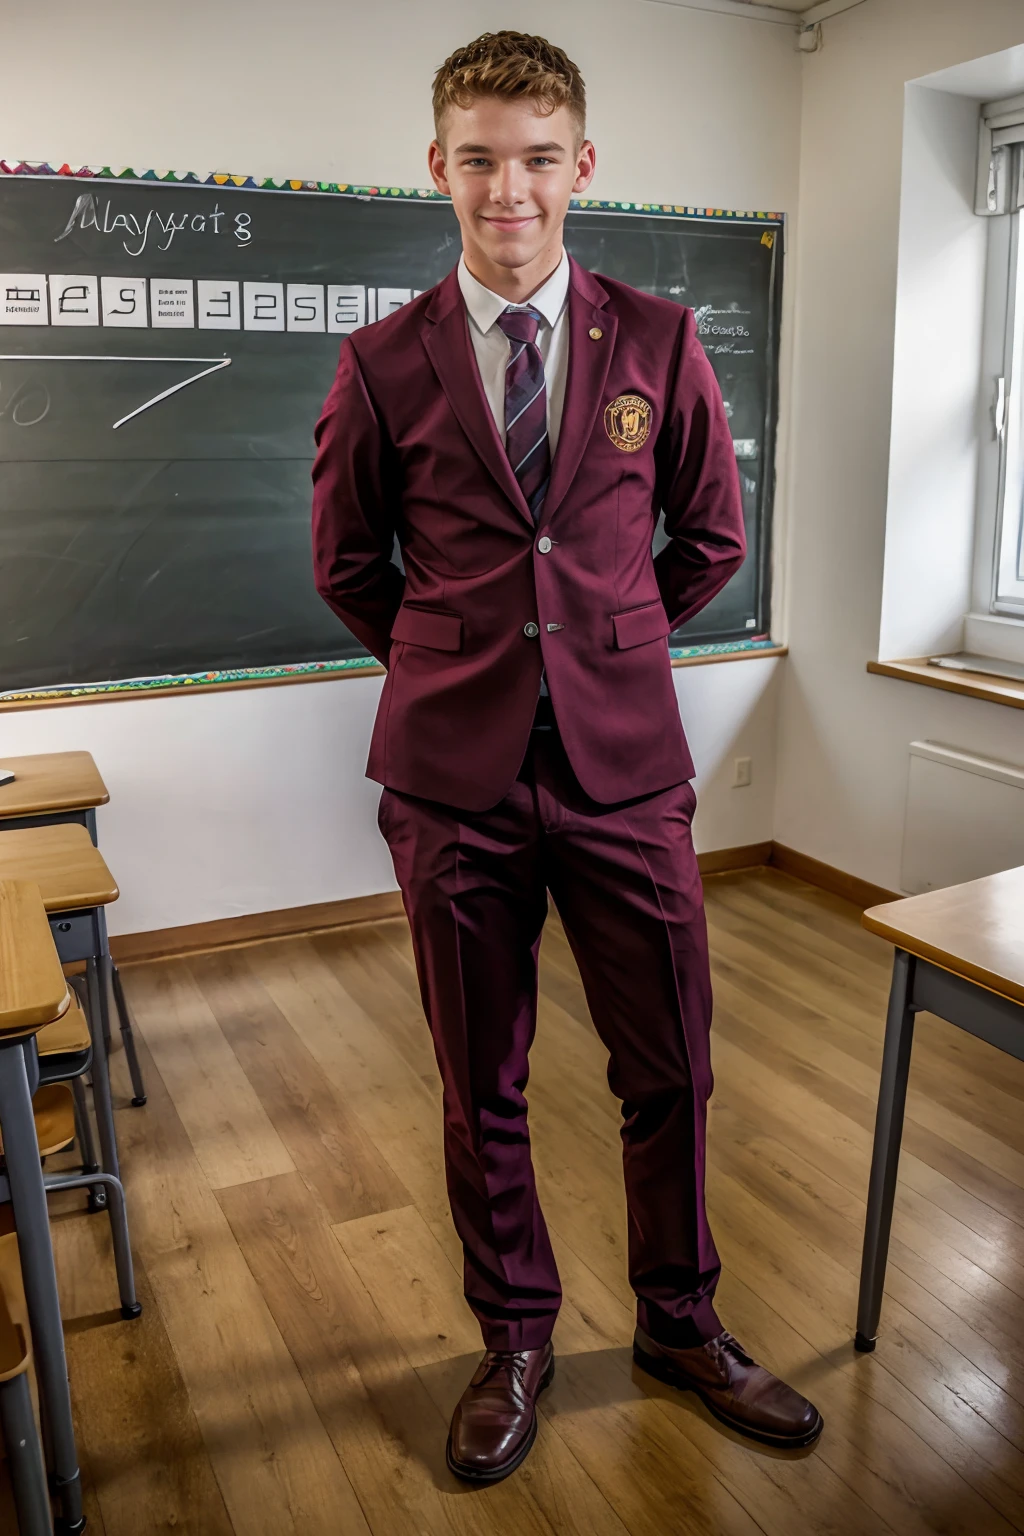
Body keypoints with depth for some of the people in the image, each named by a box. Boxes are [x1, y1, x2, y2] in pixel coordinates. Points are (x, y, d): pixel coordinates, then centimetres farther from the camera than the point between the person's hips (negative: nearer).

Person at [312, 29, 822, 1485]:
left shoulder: (659, 341, 3)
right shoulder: (384, 363, 2)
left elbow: (710, 538, 12)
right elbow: (346, 561, 12)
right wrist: (457, 662, 11)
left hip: (626, 763, 1)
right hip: (455, 773, 0)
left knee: (671, 1072, 10)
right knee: (481, 1087, 11)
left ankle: (681, 1322, 36)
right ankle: (515, 1344, 35)